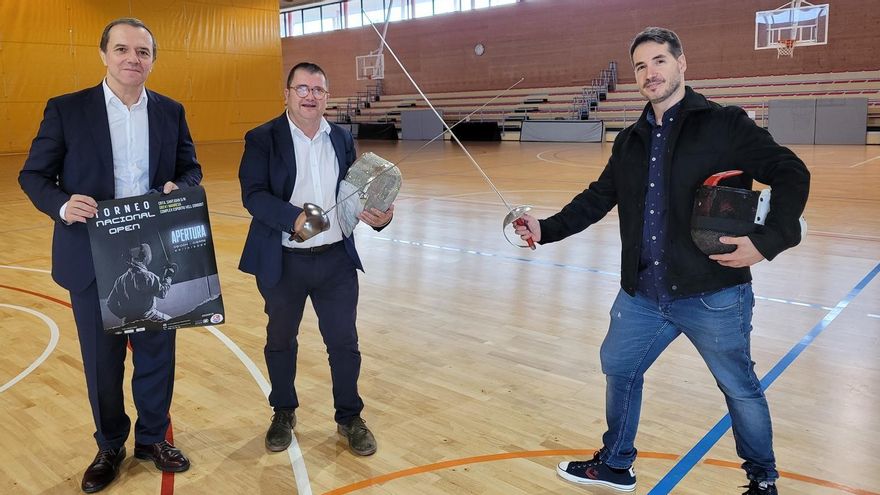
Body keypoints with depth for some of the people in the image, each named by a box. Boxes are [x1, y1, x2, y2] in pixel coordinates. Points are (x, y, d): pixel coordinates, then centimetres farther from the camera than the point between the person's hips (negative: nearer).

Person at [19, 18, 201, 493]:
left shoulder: (171, 111, 5)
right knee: (102, 360, 11)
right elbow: (33, 174, -1)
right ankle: (109, 447, 32)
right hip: (93, 259, -2)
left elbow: (191, 169, 10)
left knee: (157, 352, 13)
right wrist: (61, 205, -22)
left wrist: (179, 187, -13)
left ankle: (152, 437, 33)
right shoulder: (66, 110, -4)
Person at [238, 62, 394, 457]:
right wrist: (294, 219, -32)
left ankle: (349, 417, 28)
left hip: (336, 259, 3)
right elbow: (253, 195, -16)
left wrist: (378, 213, -15)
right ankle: (283, 414, 37)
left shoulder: (343, 139, 6)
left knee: (344, 342, 9)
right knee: (280, 341, 16)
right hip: (283, 262, -2)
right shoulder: (263, 139, -6)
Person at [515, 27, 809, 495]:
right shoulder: (630, 141, 10)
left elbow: (790, 174, -9)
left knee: (740, 388, 11)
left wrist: (767, 240, -20)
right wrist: (546, 229, 2)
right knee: (618, 368, 16)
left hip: (712, 294, -5)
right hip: (642, 295, 6)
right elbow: (597, 199, 13)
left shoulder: (724, 124, -7)